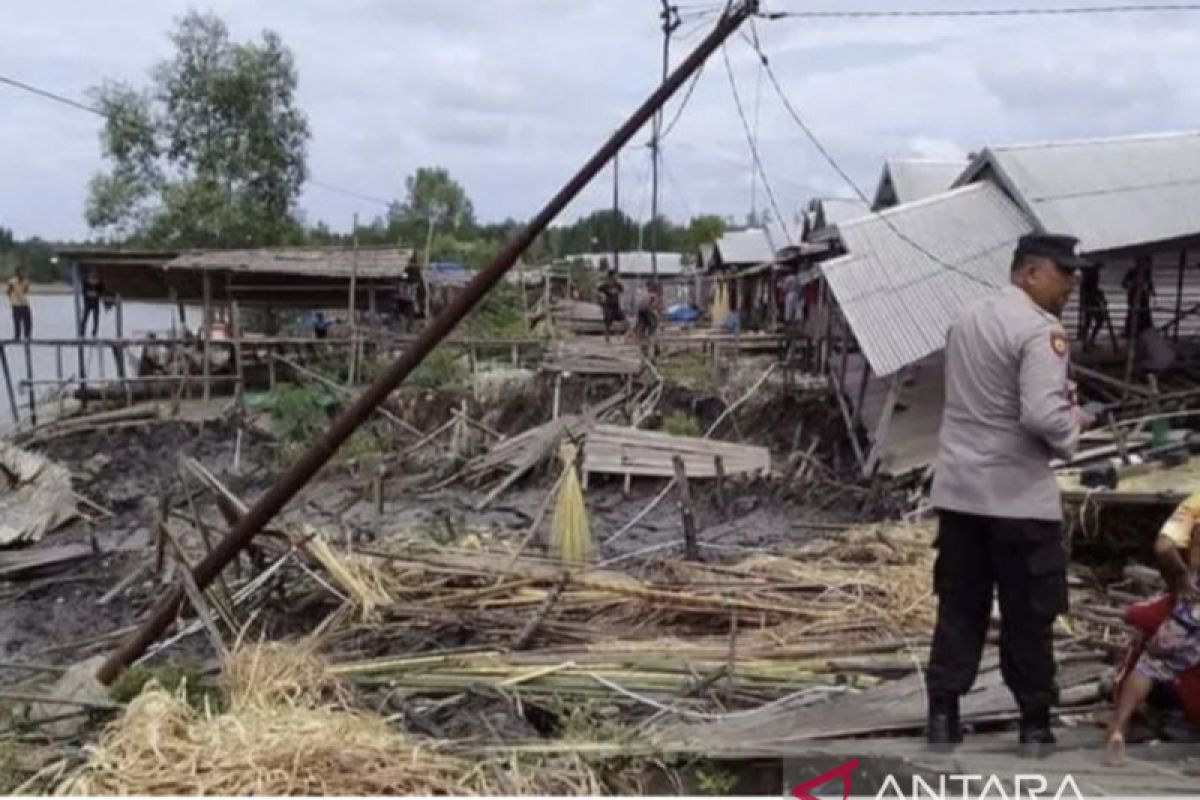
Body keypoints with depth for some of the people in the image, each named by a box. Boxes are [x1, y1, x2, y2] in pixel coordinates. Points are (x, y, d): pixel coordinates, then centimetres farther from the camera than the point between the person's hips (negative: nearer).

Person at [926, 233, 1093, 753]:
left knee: (959, 606, 12)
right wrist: (1074, 424, -4)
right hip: (1018, 494, -7)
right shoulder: (1041, 330, -16)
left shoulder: (967, 320, 12)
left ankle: (943, 714, 14)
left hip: (959, 487, 7)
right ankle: (1035, 723, 17)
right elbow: (1041, 417, -25)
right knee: (1028, 614, 6)